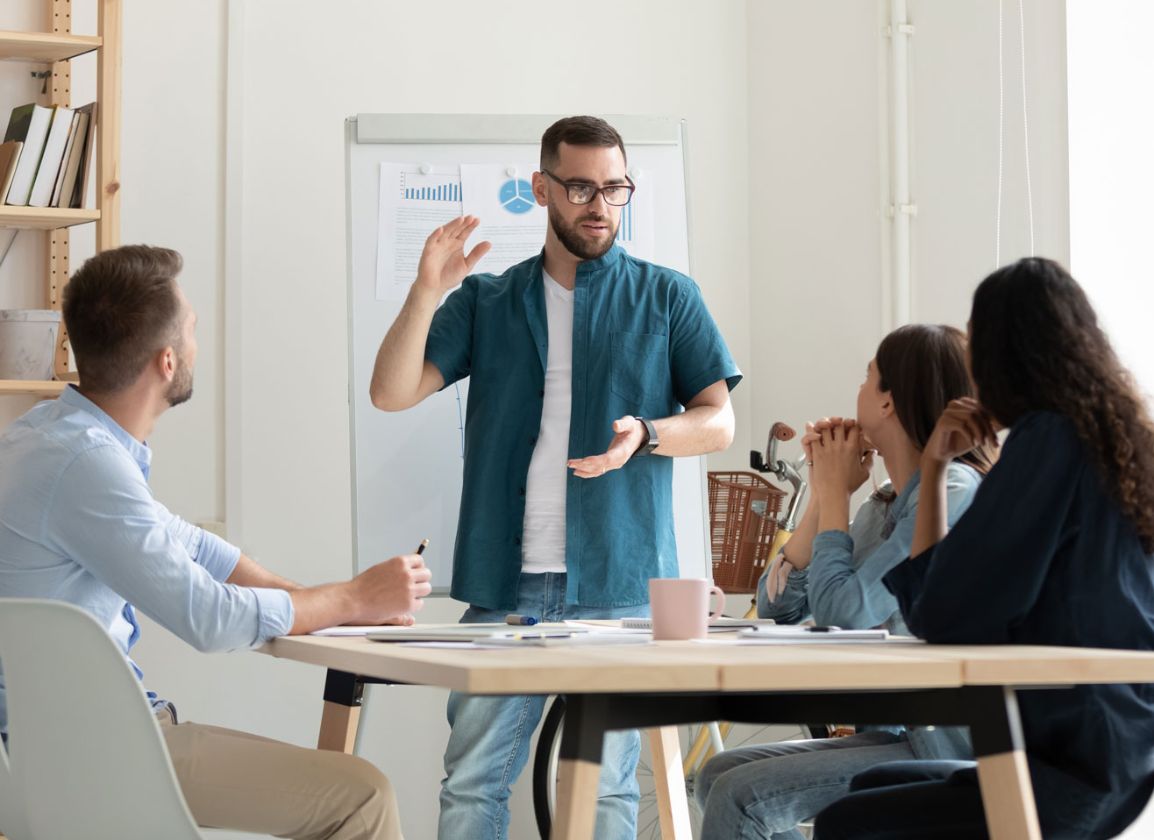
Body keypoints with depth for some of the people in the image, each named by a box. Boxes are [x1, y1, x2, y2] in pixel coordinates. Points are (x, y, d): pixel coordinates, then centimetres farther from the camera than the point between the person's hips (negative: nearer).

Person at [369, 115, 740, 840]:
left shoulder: (668, 299, 10)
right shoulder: (485, 301, 12)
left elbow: (719, 424, 6)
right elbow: (393, 392, 4)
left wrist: (644, 434, -14)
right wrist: (426, 294, -11)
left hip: (618, 584, -1)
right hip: (504, 582, 1)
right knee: (472, 781, 0)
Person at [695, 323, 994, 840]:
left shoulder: (953, 491, -15)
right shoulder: (885, 505, 12)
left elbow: (844, 609, -20)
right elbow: (778, 604, 13)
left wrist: (835, 491, -5)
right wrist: (824, 493, 5)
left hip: (945, 750, -9)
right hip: (897, 737, 9)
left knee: (739, 798, -17)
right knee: (718, 777, 3)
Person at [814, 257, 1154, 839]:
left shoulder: (1049, 440, -15)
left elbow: (939, 615, -15)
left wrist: (933, 468, -4)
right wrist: (936, 469, 10)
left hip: (1072, 769, -10)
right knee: (871, 790, 23)